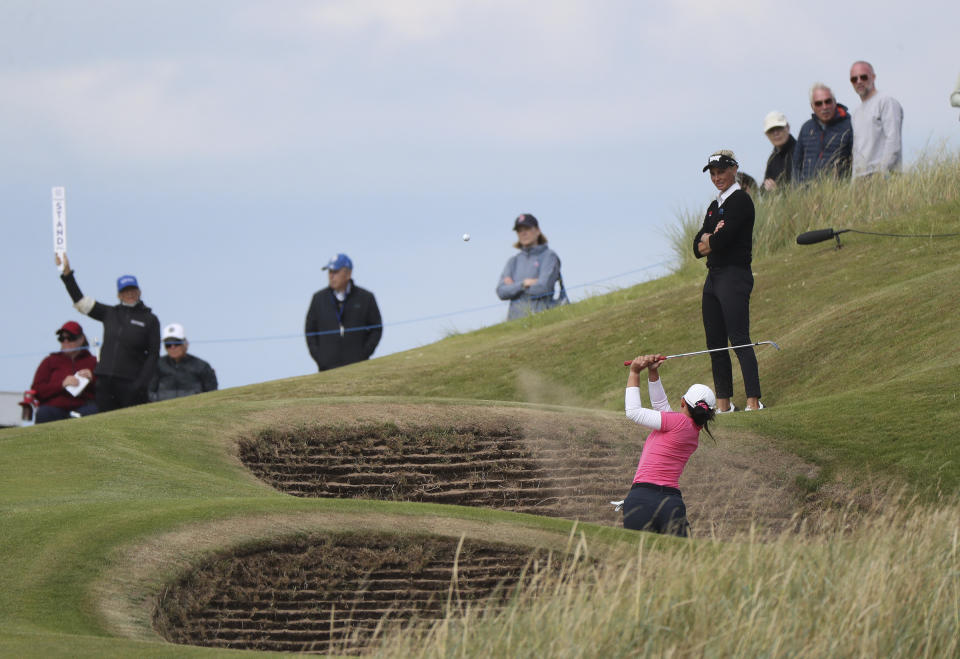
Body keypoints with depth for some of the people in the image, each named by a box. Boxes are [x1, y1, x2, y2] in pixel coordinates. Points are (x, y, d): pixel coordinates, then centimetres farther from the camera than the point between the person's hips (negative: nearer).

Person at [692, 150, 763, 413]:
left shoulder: (740, 201, -9)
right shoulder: (715, 206, 18)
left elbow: (721, 241, -17)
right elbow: (698, 247, 11)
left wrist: (707, 241, 4)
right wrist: (712, 237, -8)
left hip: (734, 276, -9)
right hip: (713, 278, 9)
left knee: (739, 340, -15)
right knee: (715, 344, 8)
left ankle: (754, 402, -18)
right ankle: (723, 403, 12)